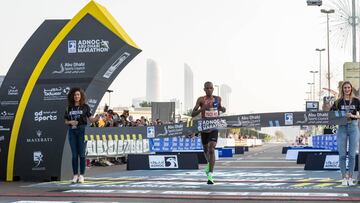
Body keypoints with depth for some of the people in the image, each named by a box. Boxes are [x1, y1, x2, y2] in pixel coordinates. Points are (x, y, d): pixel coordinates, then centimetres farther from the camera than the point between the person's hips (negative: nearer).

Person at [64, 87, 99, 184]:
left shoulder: (85, 107, 3)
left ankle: (81, 175, 3)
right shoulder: (69, 108, 10)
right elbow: (66, 121, 14)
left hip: (82, 130, -2)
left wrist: (97, 118, -22)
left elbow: (91, 119, -1)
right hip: (72, 131, 3)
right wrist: (70, 122, -7)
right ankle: (75, 175, 9)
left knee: (81, 154, -3)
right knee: (74, 154, 4)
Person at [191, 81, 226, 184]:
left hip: (214, 128, -1)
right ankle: (209, 163, 51)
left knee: (212, 149, -16)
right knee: (206, 149, 17)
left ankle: (210, 175, -19)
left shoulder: (218, 98, 3)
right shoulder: (201, 100, -6)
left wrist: (222, 109, 1)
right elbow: (192, 114, -9)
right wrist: (202, 108, -25)